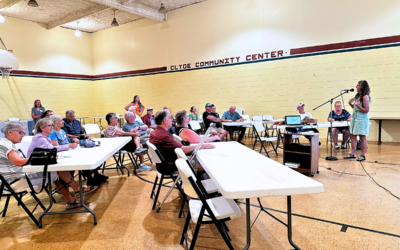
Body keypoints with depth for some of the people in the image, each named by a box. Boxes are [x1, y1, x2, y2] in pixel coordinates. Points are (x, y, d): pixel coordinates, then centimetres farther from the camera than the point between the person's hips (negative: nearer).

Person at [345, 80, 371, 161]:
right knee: (353, 136, 9)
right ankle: (352, 154, 16)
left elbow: (366, 110, -16)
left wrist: (357, 105, -24)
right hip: (354, 118, 8)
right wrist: (351, 104, 5)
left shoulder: (365, 97, -13)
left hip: (361, 119, -8)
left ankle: (363, 155, 7)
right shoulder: (357, 96, 11)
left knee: (362, 137, 0)